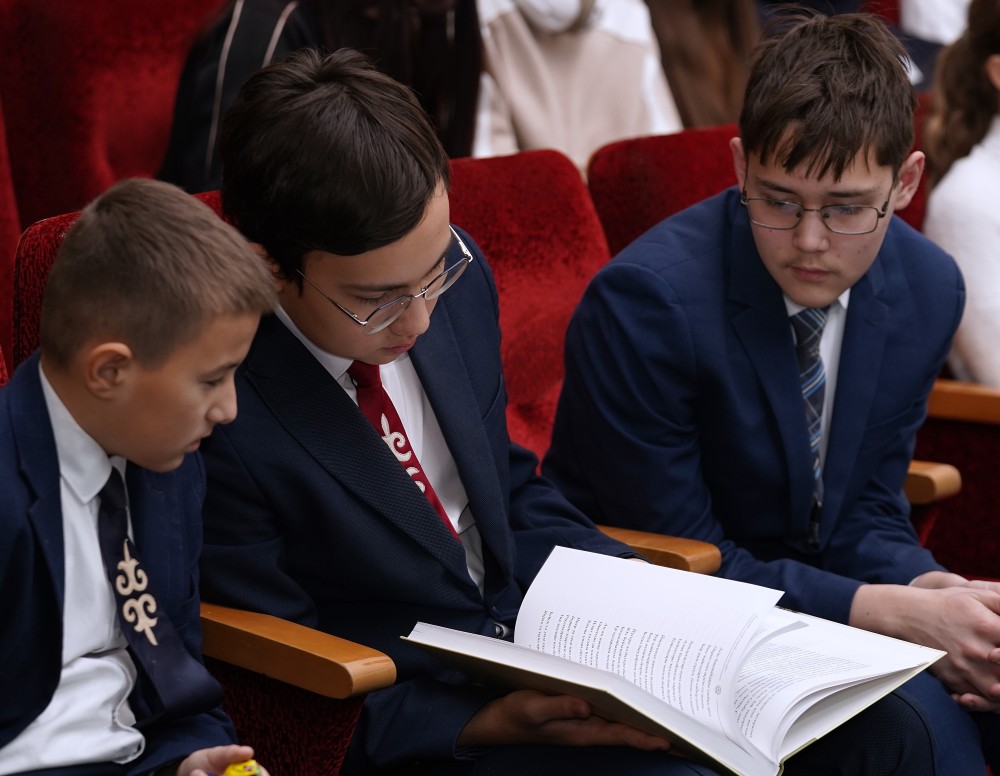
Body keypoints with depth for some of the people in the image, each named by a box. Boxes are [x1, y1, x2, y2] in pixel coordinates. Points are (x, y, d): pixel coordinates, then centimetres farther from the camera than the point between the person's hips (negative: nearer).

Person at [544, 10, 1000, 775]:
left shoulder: (930, 288, -2)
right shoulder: (644, 300, -21)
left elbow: (865, 513, 6)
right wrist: (897, 613, -24)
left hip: (817, 589, 6)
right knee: (917, 711, -29)